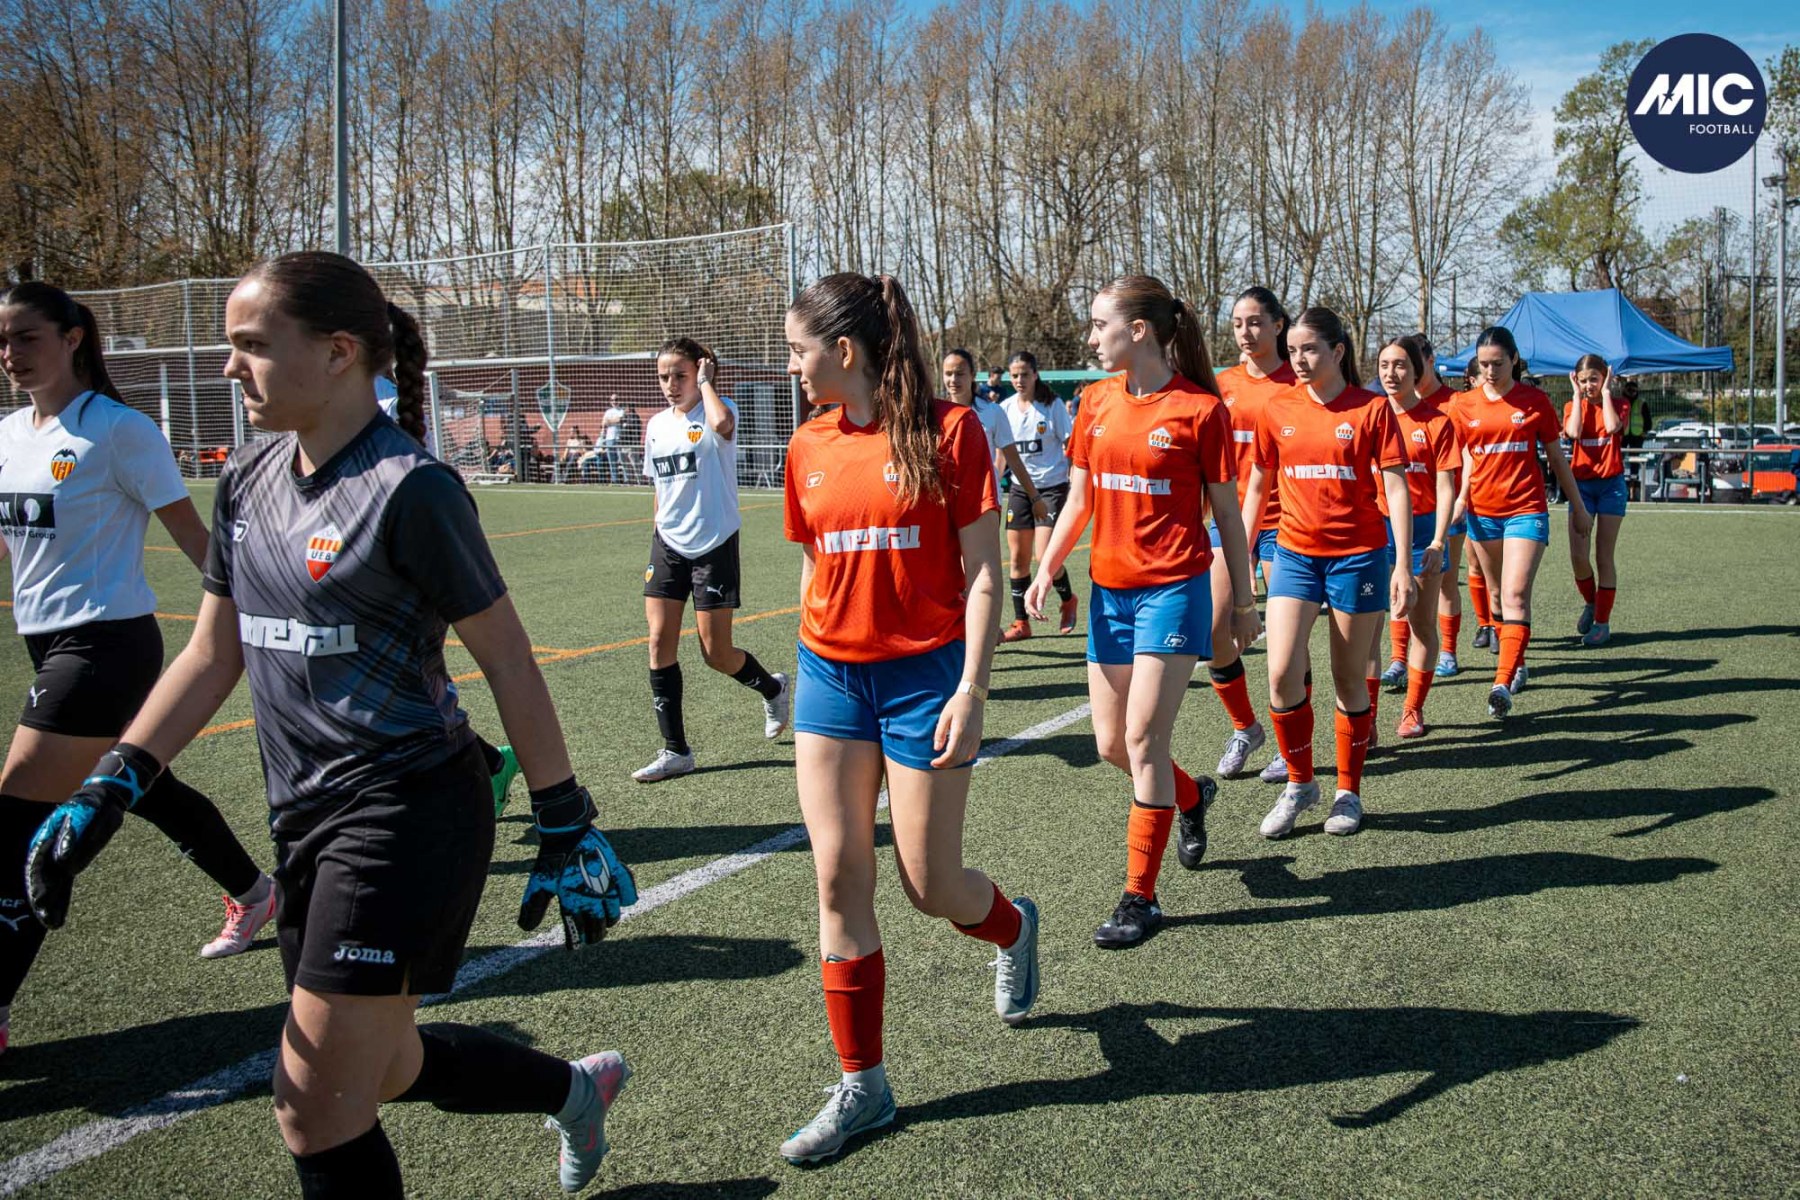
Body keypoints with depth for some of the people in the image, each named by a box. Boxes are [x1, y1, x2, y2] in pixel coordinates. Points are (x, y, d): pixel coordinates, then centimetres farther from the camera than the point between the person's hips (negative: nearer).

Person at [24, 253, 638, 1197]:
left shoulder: (408, 489, -15)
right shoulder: (249, 479, 7)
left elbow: (507, 662, -12)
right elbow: (212, 653, 14)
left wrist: (565, 831, -9)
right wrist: (111, 786, 7)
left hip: (407, 817, -8)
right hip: (307, 822, 8)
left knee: (315, 1111, -2)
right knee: (383, 1068, 19)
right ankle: (575, 1089, 43)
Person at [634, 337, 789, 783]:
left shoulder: (717, 410, -9)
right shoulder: (656, 425, 9)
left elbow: (721, 423, -36)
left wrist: (706, 381, -20)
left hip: (714, 544, -6)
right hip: (668, 545, 6)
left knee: (716, 653, -1)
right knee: (660, 641, -2)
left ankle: (772, 687, 32)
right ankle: (675, 750, 6)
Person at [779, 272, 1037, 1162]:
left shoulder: (946, 429, -9)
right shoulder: (810, 447, 6)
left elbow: (982, 573, -10)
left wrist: (971, 691, -15)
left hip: (924, 674, -5)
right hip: (831, 676, 5)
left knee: (929, 883, 3)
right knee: (838, 879, 2)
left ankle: (1013, 927, 40)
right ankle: (862, 1086, 15)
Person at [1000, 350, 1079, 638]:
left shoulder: (1052, 405, -7)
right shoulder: (1006, 409, 3)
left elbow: (1070, 447, -3)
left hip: (1052, 486, -4)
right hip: (1021, 488, 4)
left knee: (1046, 557, -12)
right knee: (1017, 558, 3)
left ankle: (1068, 600, 18)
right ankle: (1021, 623, 12)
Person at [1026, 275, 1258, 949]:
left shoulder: (1198, 408, -8)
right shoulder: (1099, 402, 7)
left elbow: (1226, 512, -2)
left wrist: (1243, 601, 1)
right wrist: (1046, 570, 0)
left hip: (1174, 588, -6)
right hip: (1109, 589, 6)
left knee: (1144, 738, -8)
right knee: (1111, 743, 10)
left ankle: (1140, 897, 4)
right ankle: (1190, 797, 41)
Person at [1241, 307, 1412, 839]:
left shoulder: (1372, 408, -5)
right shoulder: (1278, 410, 4)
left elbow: (1396, 486, -7)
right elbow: (1257, 485, 13)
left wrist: (1403, 564, -14)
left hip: (1358, 555, -2)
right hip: (1295, 553, 2)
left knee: (1349, 680, 6)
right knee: (1282, 675, -9)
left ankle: (1348, 791, 23)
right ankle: (1299, 783, 12)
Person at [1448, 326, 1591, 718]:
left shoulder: (1535, 401, 1)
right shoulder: (1464, 405, 4)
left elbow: (1556, 458, 9)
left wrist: (1577, 505, 14)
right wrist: (1460, 496, -8)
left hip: (1526, 509, -3)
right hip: (1482, 512, 3)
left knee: (1516, 595, -14)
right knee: (1499, 593, 13)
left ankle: (1503, 682, -22)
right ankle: (1517, 664, 31)